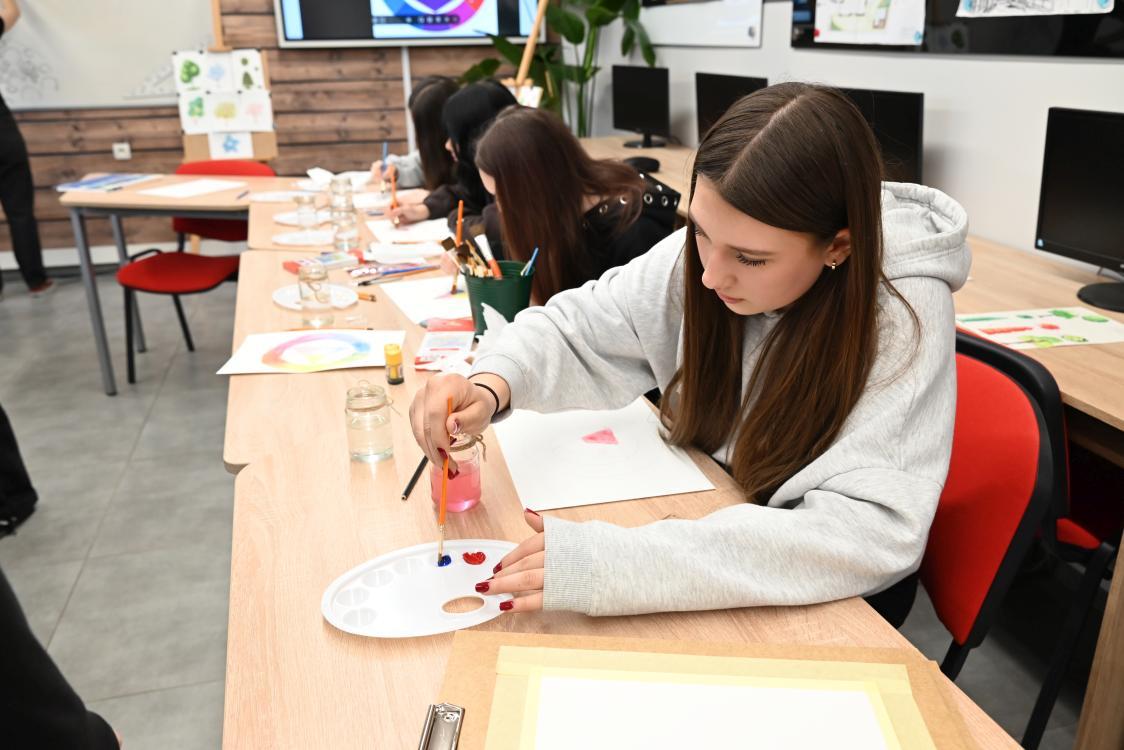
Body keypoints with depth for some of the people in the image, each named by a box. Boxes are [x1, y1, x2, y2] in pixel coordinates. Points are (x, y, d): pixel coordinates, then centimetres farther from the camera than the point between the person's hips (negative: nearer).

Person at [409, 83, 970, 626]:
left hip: (832, 597, -4)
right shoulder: (702, 251, -15)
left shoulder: (904, 318, -26)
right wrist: (491, 386, -26)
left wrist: (625, 565, -44)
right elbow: (581, 326, -3)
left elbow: (876, 530, -34)